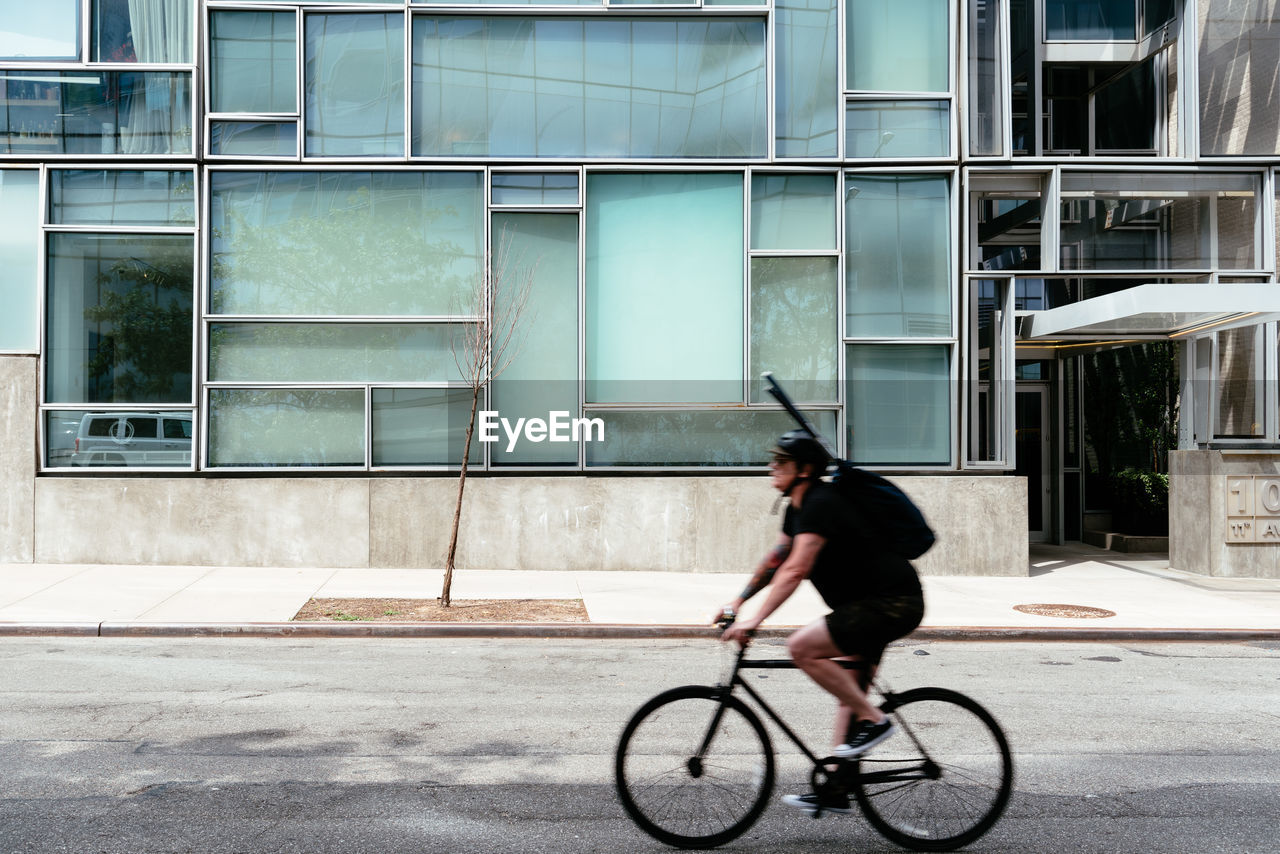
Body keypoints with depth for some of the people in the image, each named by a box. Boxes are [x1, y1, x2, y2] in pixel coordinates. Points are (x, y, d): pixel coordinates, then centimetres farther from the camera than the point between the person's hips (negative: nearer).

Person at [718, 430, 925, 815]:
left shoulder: (820, 505, -19)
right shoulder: (799, 507, 12)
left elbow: (795, 570, -27)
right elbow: (775, 560, 21)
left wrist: (755, 620, -30)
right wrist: (737, 602, 18)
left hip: (892, 603, -11)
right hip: (875, 603, 11)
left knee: (802, 647, -20)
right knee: (850, 690, 13)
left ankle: (874, 720, -9)